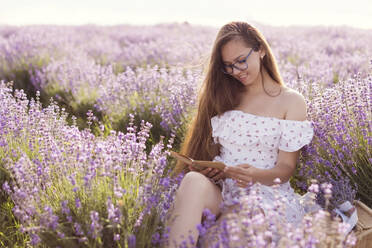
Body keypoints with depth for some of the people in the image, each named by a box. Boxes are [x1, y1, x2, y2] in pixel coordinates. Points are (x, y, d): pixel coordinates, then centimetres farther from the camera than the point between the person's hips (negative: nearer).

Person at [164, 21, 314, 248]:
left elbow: (286, 168, 2)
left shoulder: (291, 101, 7)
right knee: (194, 181, -35)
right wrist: (209, 169, -5)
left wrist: (256, 175, -20)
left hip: (265, 193, -3)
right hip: (217, 189, 3)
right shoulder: (225, 97, 19)